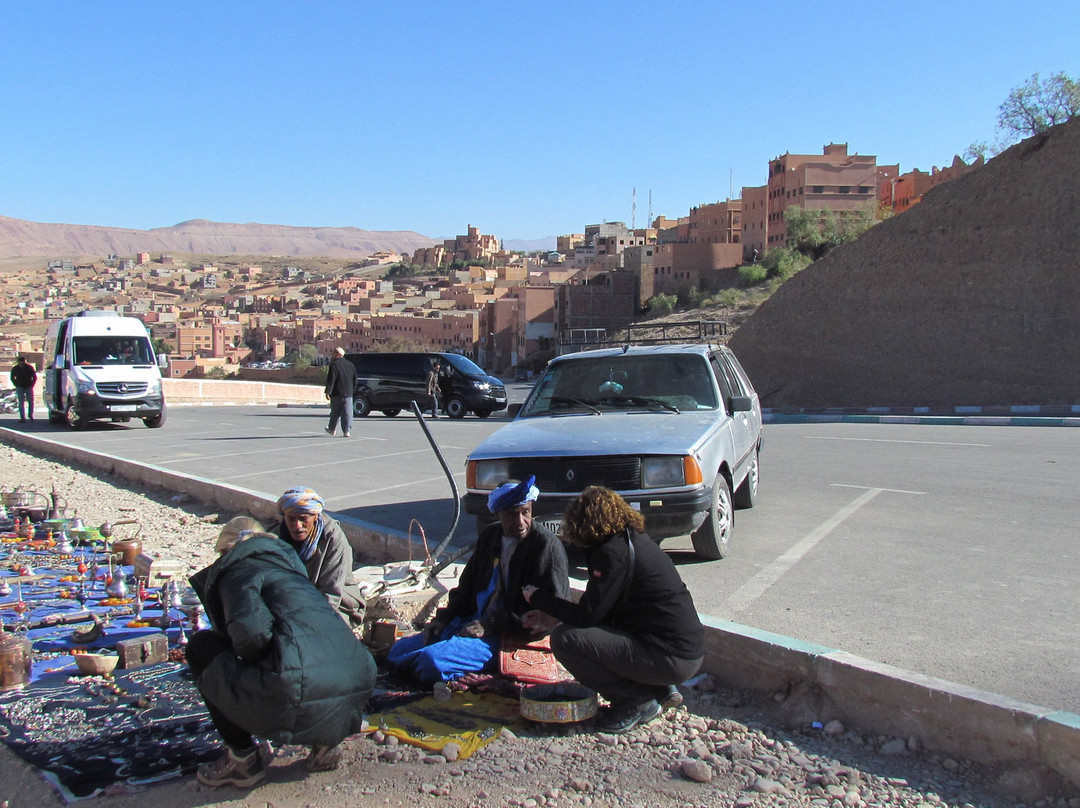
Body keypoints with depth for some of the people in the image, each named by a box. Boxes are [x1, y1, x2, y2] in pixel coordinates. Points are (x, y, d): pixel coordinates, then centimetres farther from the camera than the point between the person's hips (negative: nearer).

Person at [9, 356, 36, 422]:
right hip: (20, 387, 0)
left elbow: (35, 377, 4)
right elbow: (12, 378, 12)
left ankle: (31, 416, 14)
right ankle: (22, 417, -6)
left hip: (29, 387, 0)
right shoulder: (15, 368, -3)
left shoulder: (30, 367, -7)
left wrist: (31, 385, -1)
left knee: (31, 402, -1)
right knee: (21, 402, -6)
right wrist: (17, 385, 3)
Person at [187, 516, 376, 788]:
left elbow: (250, 630, -15)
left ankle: (242, 758, 15)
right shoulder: (287, 565, 28)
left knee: (201, 646, 13)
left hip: (300, 699, -8)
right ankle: (325, 742, 20)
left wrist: (250, 663, 8)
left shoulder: (238, 570, 6)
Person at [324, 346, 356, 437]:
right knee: (347, 413, 0)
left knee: (335, 412, 10)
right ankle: (347, 431, -8)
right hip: (348, 393, 4)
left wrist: (328, 391, -12)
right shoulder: (351, 365, 10)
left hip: (337, 393, -4)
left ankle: (332, 429, 26)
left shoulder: (334, 365, -10)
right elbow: (355, 380, 17)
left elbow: (331, 380, -15)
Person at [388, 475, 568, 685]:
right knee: (399, 649, 4)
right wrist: (444, 617, 4)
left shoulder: (546, 545, -15)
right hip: (475, 622, 8)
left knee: (432, 660, -26)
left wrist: (491, 625, -19)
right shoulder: (489, 536, 9)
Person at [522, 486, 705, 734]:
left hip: (671, 658, -10)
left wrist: (538, 598, 1)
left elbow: (587, 615, -14)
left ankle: (638, 703, -2)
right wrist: (555, 617, 22)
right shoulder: (634, 539, 13)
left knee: (565, 639, -14)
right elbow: (602, 610, 20)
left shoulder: (613, 551, -15)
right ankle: (661, 690, 15)